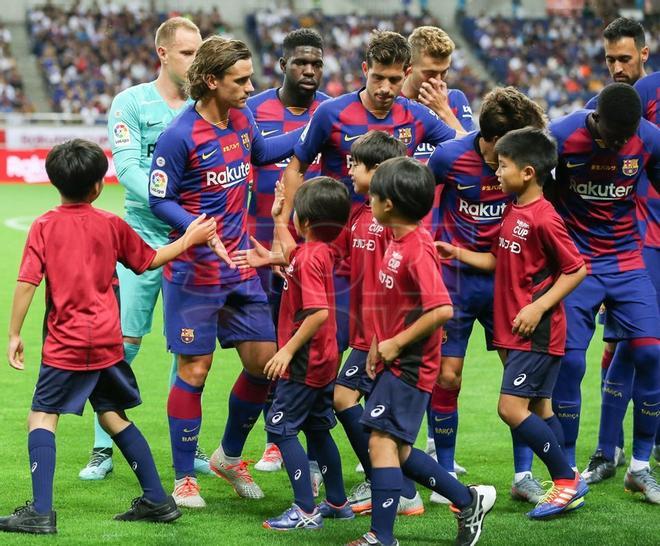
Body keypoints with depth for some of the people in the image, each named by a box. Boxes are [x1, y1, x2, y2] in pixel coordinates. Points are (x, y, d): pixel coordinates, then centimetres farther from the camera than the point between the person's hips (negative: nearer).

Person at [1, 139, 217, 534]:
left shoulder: (45, 227, -5)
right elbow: (149, 261, 18)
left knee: (43, 416, 0)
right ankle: (157, 500, 19)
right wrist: (189, 239, 32)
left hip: (66, 344, -4)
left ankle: (41, 511, -13)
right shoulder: (112, 225, 5)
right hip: (108, 342, 4)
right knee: (113, 416, 17)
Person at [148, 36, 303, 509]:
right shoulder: (180, 136, -18)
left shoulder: (243, 118, 4)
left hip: (241, 267, 7)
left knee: (264, 361, 6)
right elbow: (159, 200, -13)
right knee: (194, 370, -2)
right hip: (195, 271, -7)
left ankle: (229, 456, 27)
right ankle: (184, 478, 10)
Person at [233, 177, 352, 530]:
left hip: (305, 361, -10)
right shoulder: (321, 250, 6)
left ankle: (306, 510, -9)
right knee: (317, 429, 19)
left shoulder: (309, 258, -22)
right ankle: (337, 503, 27)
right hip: (324, 359, 10)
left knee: (281, 428, -6)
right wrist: (278, 218, 33)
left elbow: (319, 312, -31)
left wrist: (288, 349, -26)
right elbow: (290, 254, 31)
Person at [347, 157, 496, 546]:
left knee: (383, 440, -11)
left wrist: (396, 343, -20)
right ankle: (469, 501, 25)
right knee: (397, 447, 13)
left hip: (409, 364, -10)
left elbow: (441, 309, -28)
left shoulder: (417, 250, -19)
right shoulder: (398, 242, 9)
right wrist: (378, 344, 12)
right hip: (394, 363, 10)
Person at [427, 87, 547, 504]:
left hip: (504, 277, 2)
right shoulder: (450, 156, -16)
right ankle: (446, 475, 14)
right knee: (446, 377, -1)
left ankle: (524, 475, 8)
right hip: (454, 277, -2)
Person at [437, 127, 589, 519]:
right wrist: (459, 254, 10)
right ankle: (567, 486, 16)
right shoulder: (512, 212, 10)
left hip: (537, 330, -9)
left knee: (512, 406, -11)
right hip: (516, 329, 9)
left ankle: (568, 480, -1)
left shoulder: (543, 218, -18)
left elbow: (576, 269, -16)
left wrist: (538, 307, -20)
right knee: (539, 408, 11)